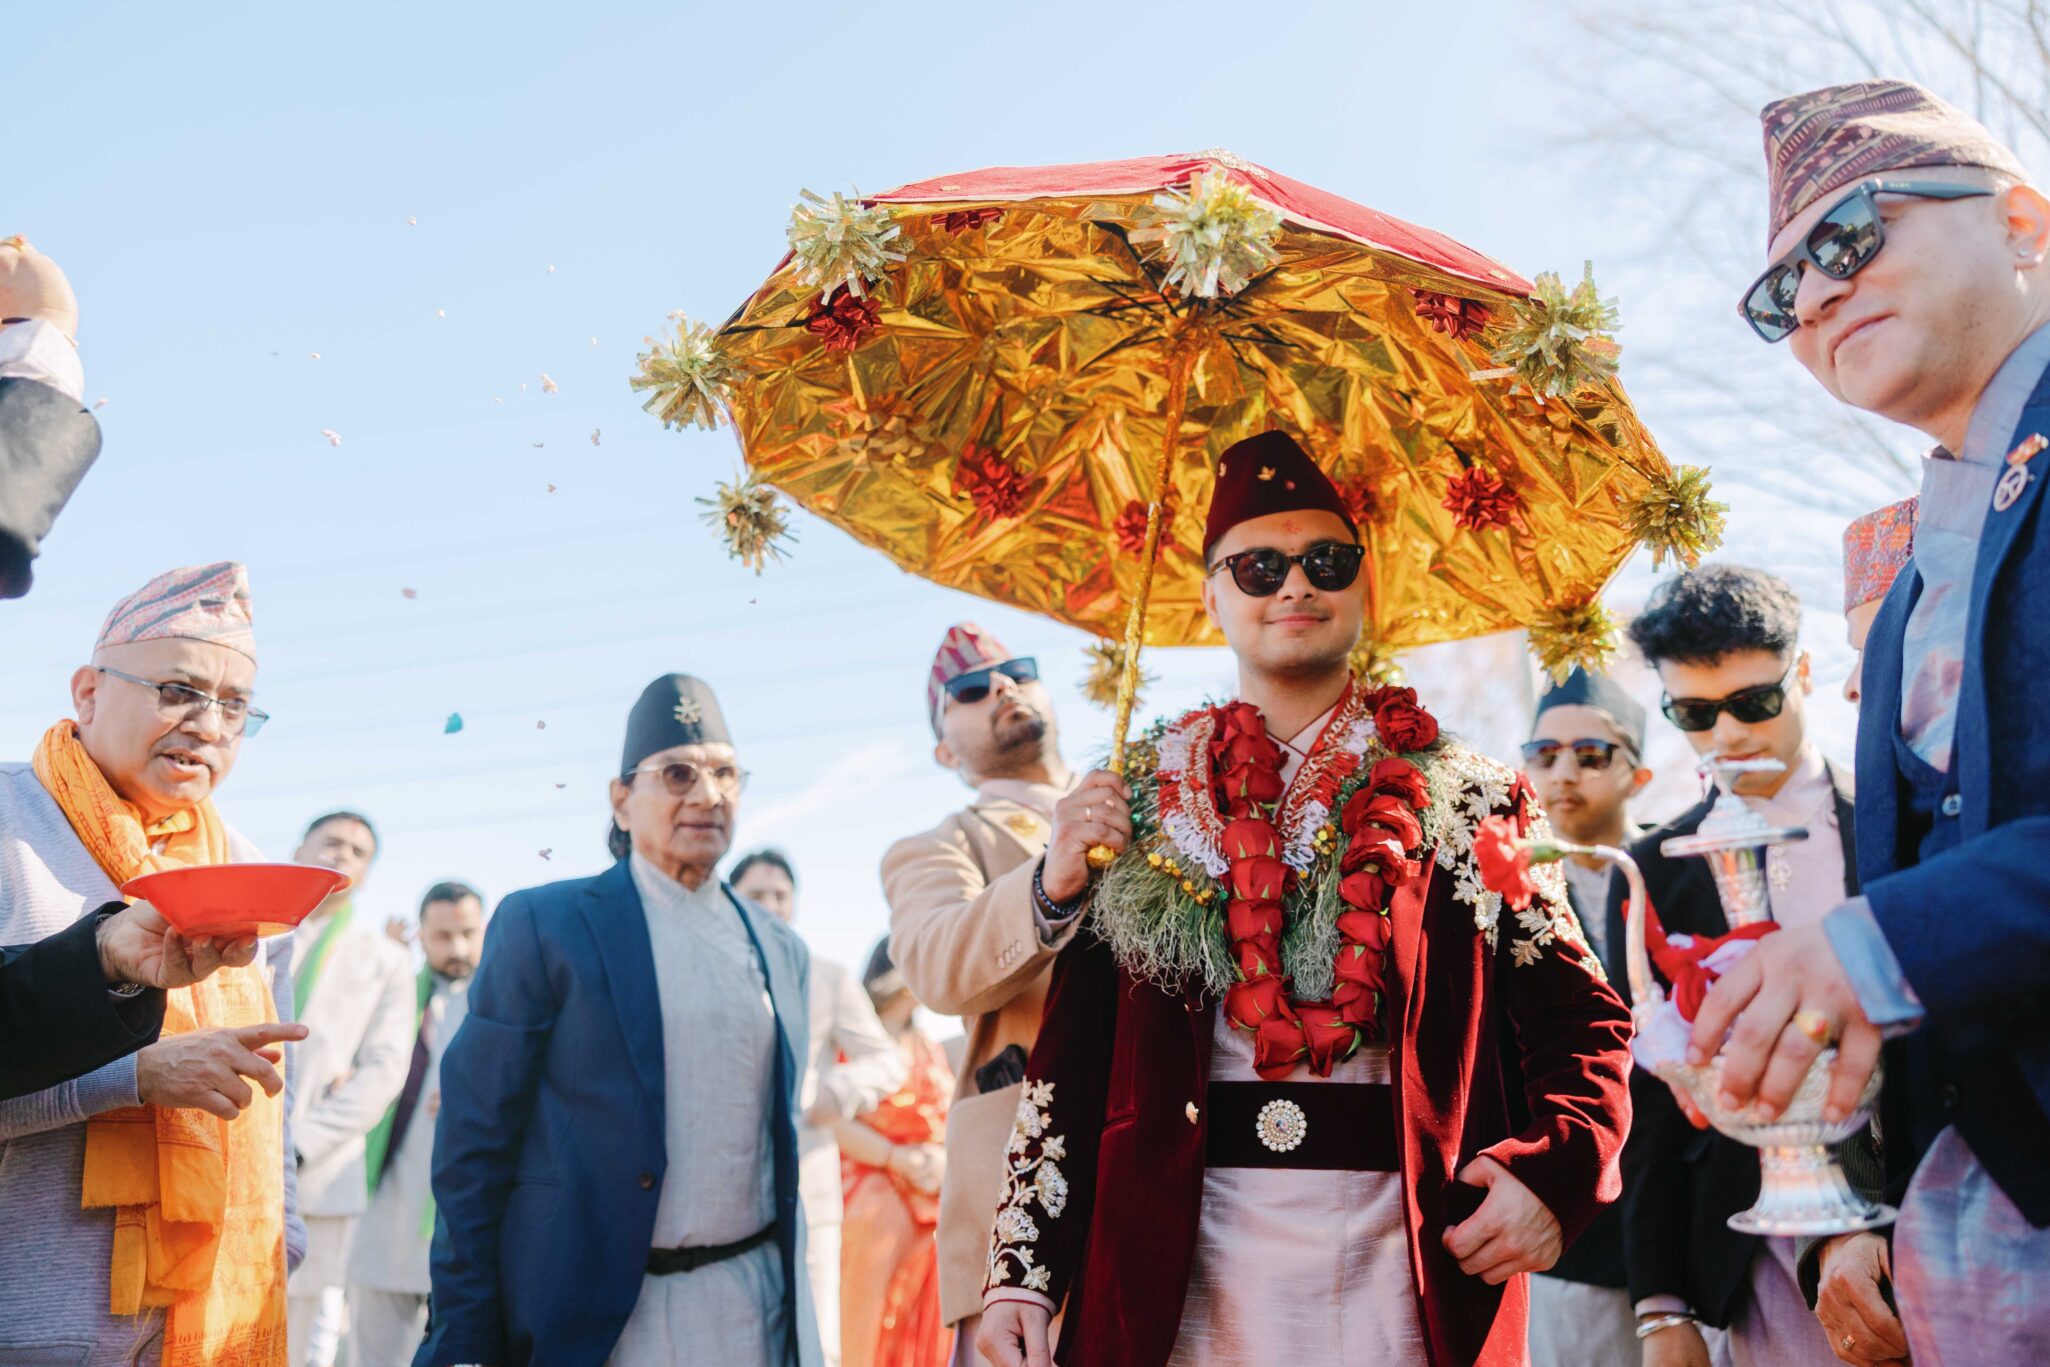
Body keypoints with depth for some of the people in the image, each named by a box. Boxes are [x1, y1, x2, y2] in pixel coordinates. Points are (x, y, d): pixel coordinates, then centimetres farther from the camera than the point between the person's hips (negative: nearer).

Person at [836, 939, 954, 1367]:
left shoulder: (930, 1049, 18)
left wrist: (943, 1159, -3)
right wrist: (897, 1159, -15)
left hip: (930, 1207, 6)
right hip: (872, 1202, -6)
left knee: (924, 1329, 4)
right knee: (868, 1330, -6)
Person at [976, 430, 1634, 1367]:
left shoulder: (1467, 805, 4)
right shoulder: (1145, 804, 6)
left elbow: (1583, 1021, 4)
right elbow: (1072, 1054, 3)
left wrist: (1554, 1176, -14)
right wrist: (1021, 1274, -4)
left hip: (1414, 1263, 0)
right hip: (1188, 1267, 1)